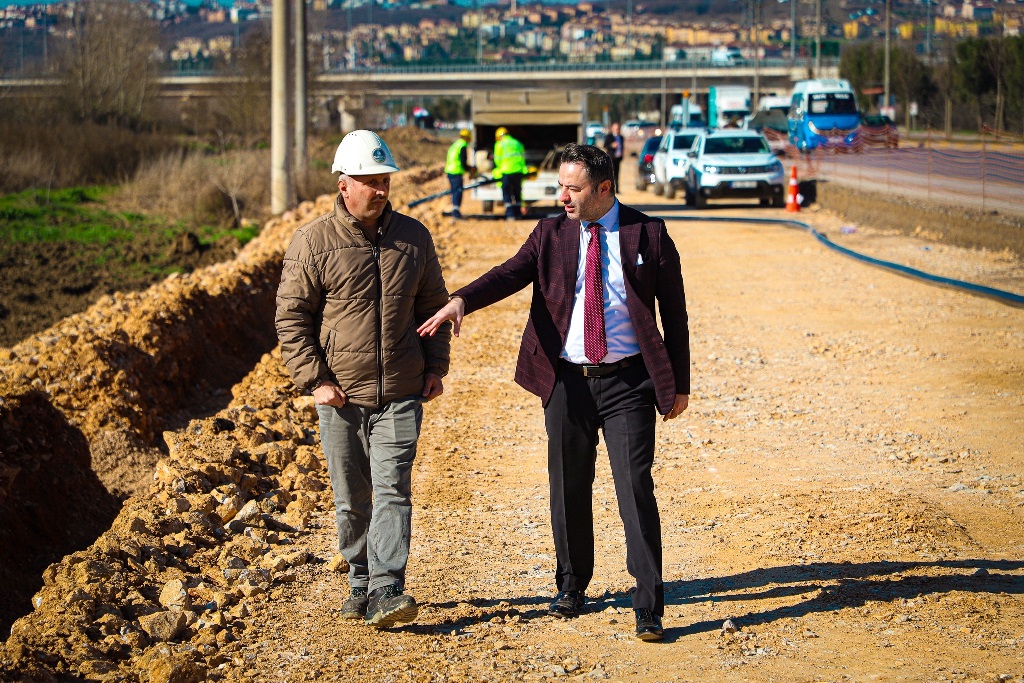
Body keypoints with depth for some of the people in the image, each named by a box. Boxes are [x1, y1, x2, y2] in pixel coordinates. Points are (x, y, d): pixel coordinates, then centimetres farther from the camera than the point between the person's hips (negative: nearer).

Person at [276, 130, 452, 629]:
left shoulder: (413, 237, 6)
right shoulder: (313, 242, -4)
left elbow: (433, 305, 16)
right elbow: (292, 316, -2)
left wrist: (435, 367, 9)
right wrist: (314, 379, -9)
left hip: (400, 396, 1)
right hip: (341, 395, -1)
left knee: (392, 491, -10)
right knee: (351, 499, 9)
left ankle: (386, 591, -13)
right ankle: (361, 583, 24)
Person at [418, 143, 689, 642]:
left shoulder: (649, 235, 0)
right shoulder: (551, 234, 4)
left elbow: (673, 310, 4)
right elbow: (511, 273, -13)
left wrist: (680, 384, 2)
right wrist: (461, 301, -32)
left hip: (627, 381, -2)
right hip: (568, 381, 3)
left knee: (635, 488, -8)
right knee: (569, 488, 12)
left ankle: (649, 608, -4)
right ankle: (572, 585, 32)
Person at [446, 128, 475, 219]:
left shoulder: (454, 145, 17)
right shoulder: (463, 146, -11)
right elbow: (463, 163, -16)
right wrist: (470, 169, 4)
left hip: (449, 171, 9)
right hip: (457, 172, -9)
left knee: (454, 191, 16)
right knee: (458, 191, -10)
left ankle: (454, 210, 21)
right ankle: (456, 211, -18)